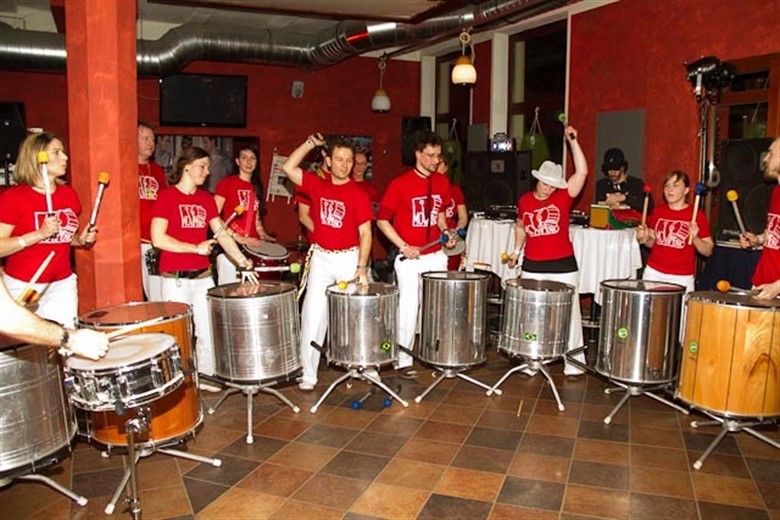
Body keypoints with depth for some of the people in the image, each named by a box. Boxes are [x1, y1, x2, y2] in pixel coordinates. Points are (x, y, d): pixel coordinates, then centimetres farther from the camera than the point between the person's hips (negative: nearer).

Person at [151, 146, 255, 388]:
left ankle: (206, 375, 28)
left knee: (209, 329, 11)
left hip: (203, 277, 5)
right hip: (176, 279, -5)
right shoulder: (166, 196, -6)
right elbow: (158, 239, -14)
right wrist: (195, 247, -15)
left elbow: (221, 233, 4)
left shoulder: (206, 198, 10)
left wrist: (240, 259, -9)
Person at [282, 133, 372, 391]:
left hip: (349, 258, -2)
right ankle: (308, 374, 6)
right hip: (321, 258, 2)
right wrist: (310, 143, -2)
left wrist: (361, 267, -16)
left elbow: (365, 233, -8)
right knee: (313, 315, -1)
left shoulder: (358, 194, -6)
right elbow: (288, 168, 2)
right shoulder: (318, 185, 4)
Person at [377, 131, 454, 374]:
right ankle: (404, 360, 14)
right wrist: (403, 246, -14)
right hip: (410, 258, -4)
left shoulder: (442, 182, 6)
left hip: (436, 256, 5)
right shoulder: (400, 184, -10)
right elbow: (382, 220, -6)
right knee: (409, 308, 1)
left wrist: (445, 232, 2)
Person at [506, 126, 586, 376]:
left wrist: (572, 141, -19)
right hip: (532, 266, 3)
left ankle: (574, 364, 14)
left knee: (569, 314, 3)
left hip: (563, 265, -3)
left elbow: (582, 172, -18)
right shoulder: (525, 201, 3)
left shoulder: (563, 197, -6)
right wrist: (516, 250, 15)